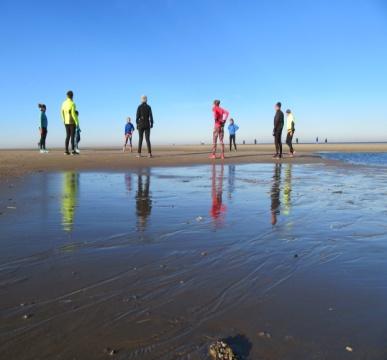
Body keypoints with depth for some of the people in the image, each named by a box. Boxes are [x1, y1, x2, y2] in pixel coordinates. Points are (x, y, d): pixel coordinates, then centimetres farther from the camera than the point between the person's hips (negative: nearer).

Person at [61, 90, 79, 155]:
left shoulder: (64, 103, 8)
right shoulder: (72, 103, -14)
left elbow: (62, 113, 13)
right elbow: (73, 114, -19)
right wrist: (77, 122, -15)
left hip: (66, 122, 6)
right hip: (72, 122, -6)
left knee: (68, 136, 9)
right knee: (72, 136, -5)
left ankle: (66, 150, 3)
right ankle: (73, 150, -7)